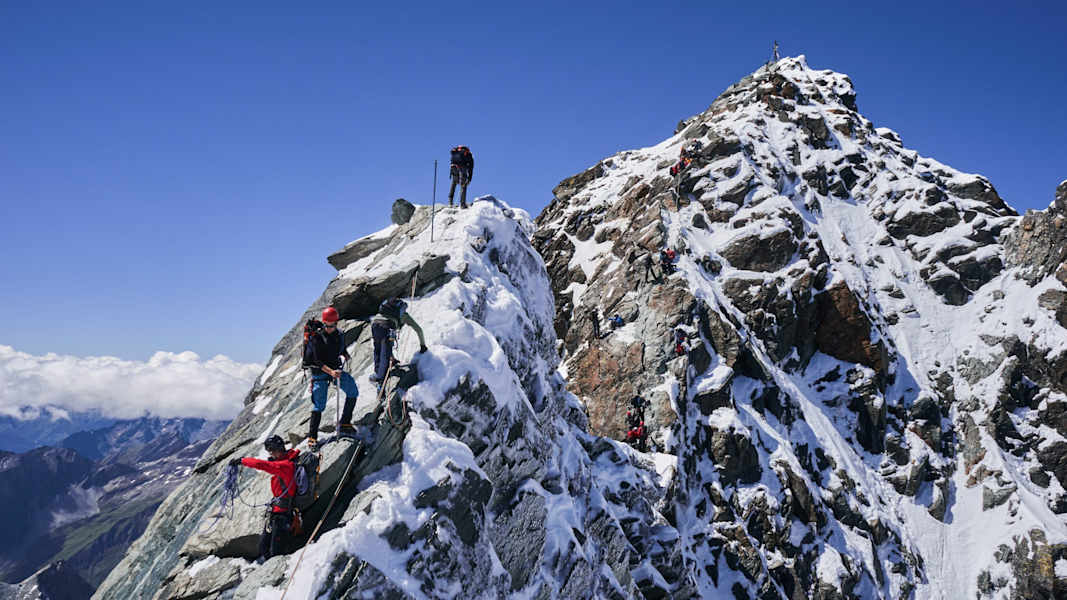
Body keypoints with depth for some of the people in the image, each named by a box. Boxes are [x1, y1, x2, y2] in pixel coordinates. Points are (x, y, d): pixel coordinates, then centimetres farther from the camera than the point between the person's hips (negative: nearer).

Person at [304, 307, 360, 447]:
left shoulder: (339, 335, 3)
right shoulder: (317, 337, -13)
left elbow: (343, 351, 16)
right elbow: (317, 361, -19)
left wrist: (344, 356, -9)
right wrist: (331, 372, -33)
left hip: (336, 370, 5)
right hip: (320, 372, -5)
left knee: (352, 390, -8)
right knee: (319, 404, -7)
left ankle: (344, 424, 0)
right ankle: (312, 436, 2)